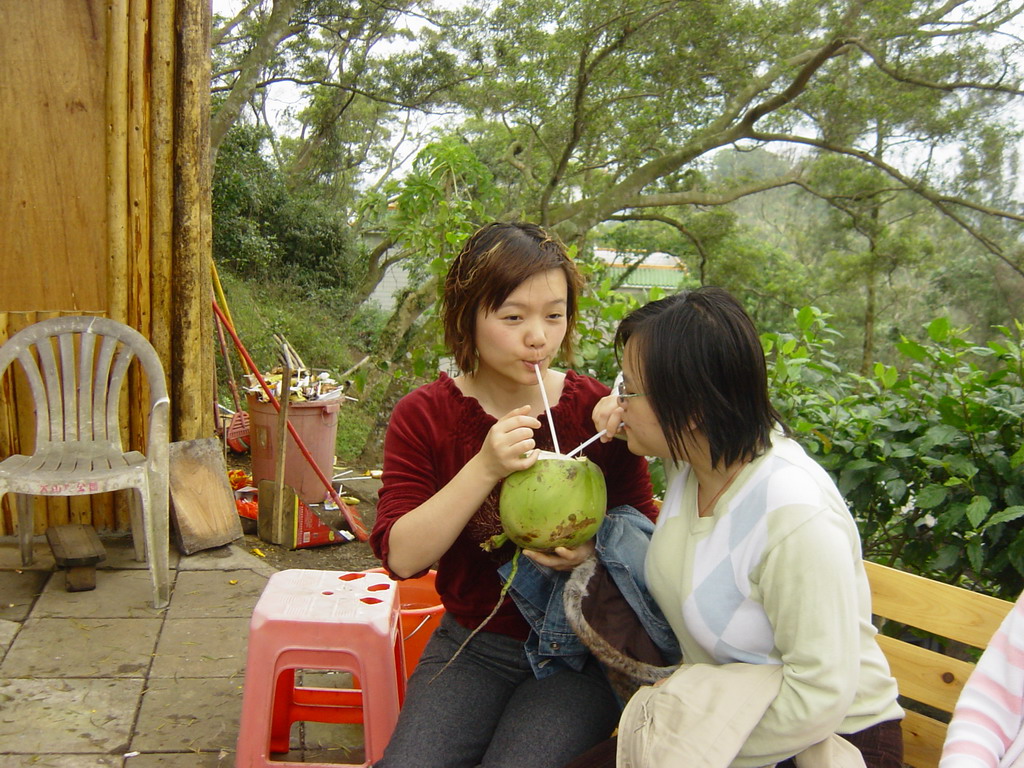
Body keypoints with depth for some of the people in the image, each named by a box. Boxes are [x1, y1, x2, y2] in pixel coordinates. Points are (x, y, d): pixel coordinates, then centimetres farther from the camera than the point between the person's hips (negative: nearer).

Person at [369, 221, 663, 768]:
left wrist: (598, 553, -19)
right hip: (472, 645, 1)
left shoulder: (598, 410, -5)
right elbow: (401, 556, -14)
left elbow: (645, 528, 3)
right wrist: (485, 469, -25)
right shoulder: (423, 416, -5)